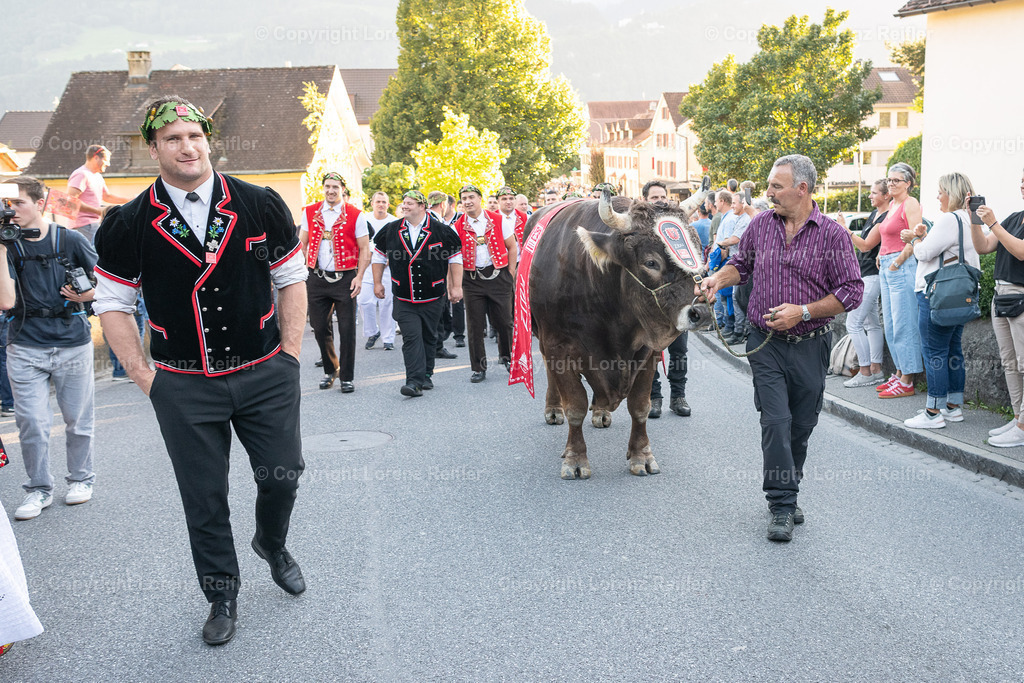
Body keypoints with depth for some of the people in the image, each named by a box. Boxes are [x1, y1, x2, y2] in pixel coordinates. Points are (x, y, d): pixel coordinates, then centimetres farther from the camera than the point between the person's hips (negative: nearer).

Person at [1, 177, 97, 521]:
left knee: (78, 418, 8)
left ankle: (81, 479, 27)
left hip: (73, 342, 0)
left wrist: (87, 295, -9)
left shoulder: (71, 241, 0)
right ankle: (39, 489, 13)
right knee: (31, 422, -2)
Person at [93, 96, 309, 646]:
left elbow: (292, 279, 5)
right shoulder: (128, 224, -5)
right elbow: (112, 303, 3)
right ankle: (222, 595, 29)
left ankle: (272, 545, 40)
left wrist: (290, 356, -1)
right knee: (204, 499, 8)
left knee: (282, 475, 6)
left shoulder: (261, 205, -3)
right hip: (184, 388, 0)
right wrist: (143, 376, -2)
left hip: (265, 375, 1)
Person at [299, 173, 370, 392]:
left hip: (344, 278, -3)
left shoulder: (355, 215, -2)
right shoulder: (310, 212, 7)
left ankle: (347, 377, 11)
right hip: (317, 277, 3)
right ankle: (330, 370, 28)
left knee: (346, 330, -1)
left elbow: (364, 249, -1)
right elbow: (302, 244, 12)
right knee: (319, 328, 7)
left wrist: (359, 277, -11)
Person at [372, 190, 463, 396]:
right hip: (404, 299, 0)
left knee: (428, 337, 12)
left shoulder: (440, 231, -3)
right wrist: (377, 282, 14)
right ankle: (415, 381, -15)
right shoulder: (391, 230, 3)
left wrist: (456, 286, 0)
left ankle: (426, 375, 28)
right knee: (411, 337, -11)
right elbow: (379, 255, 16)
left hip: (432, 297, 0)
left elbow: (455, 258, 3)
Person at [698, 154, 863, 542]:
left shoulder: (831, 234, -6)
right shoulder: (761, 225, 4)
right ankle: (782, 507, -2)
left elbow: (851, 292, -7)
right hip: (767, 345, 1)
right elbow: (741, 264, 21)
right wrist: (717, 279, 0)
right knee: (775, 422, -8)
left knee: (801, 426, 10)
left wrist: (802, 312, -15)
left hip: (810, 346, -1)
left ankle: (787, 495, 29)